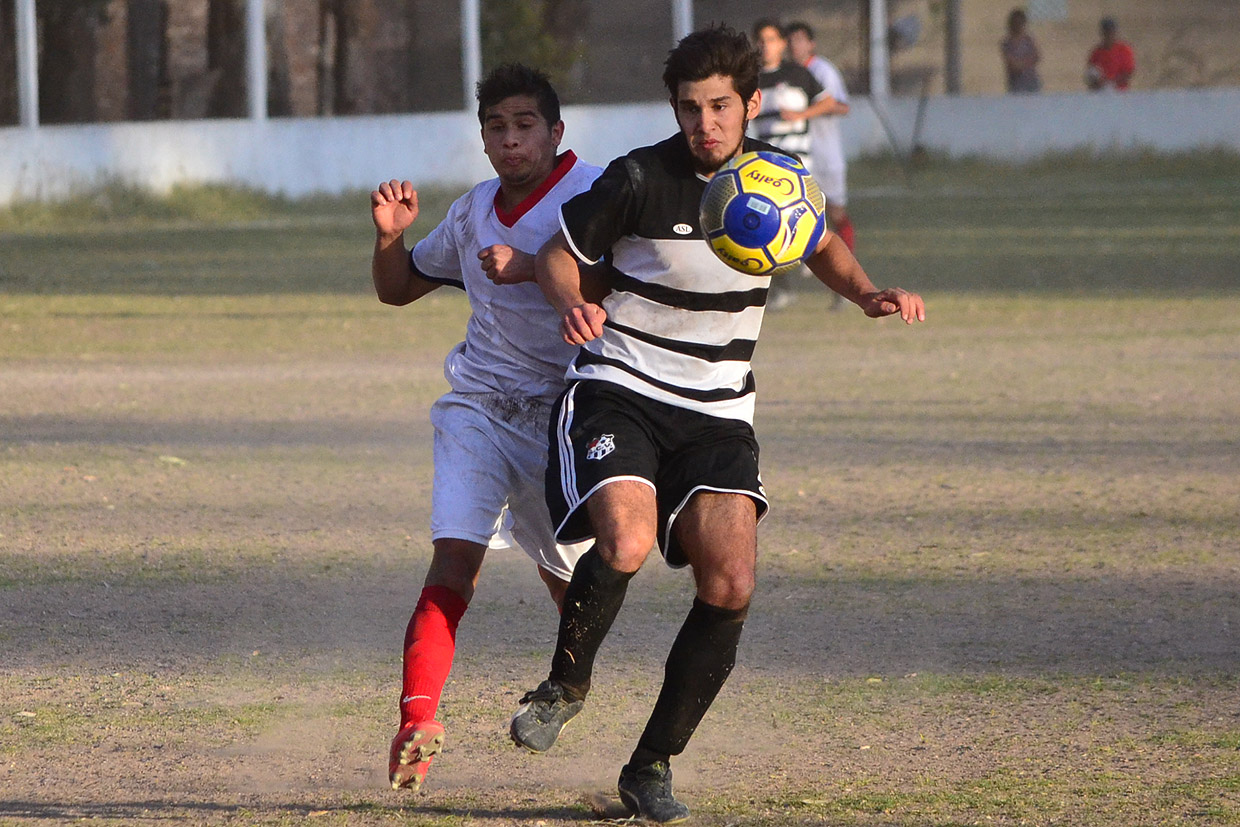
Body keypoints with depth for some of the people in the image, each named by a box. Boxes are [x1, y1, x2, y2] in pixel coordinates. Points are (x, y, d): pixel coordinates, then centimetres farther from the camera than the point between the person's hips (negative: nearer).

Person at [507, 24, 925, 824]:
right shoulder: (640, 179, -10)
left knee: (731, 583, -13)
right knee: (627, 542, -30)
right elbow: (558, 255, 1)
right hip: (618, 391, -4)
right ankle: (567, 681, -1)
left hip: (717, 412, 4)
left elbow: (823, 248, 22)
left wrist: (868, 293, 1)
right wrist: (575, 304, -21)